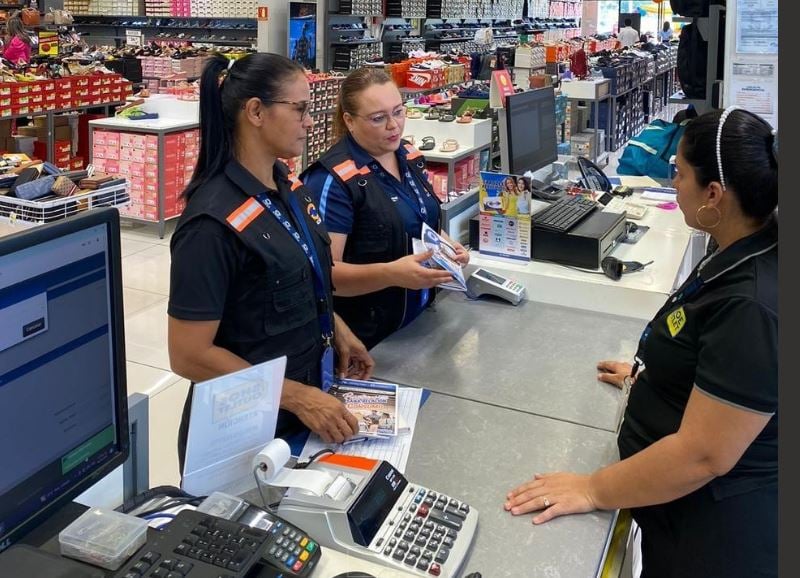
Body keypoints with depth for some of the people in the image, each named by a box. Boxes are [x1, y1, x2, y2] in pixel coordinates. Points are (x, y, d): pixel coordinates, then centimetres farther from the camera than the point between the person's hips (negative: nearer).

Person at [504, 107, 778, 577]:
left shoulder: (754, 307, -32)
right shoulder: (744, 255, -1)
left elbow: (703, 455, -29)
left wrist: (593, 491, -21)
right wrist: (652, 374, 22)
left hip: (714, 528, -9)